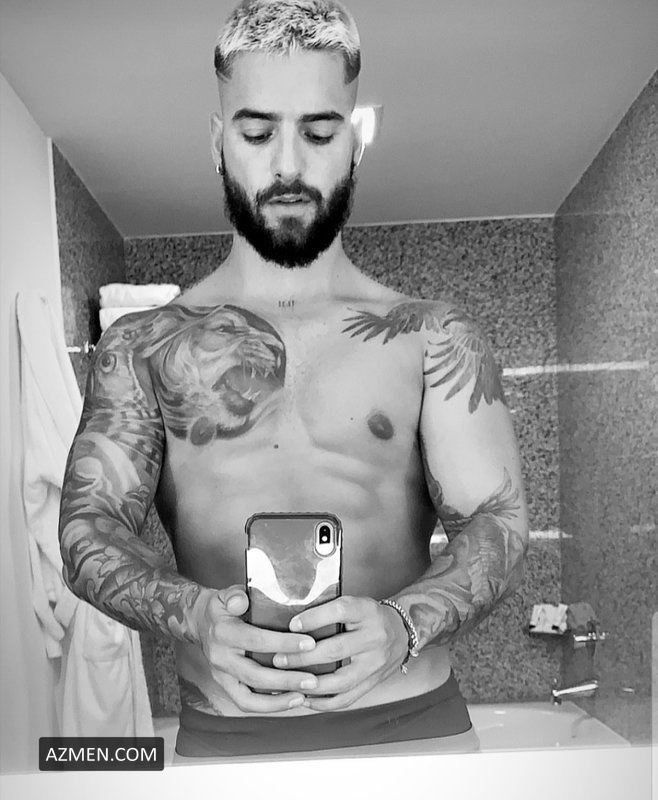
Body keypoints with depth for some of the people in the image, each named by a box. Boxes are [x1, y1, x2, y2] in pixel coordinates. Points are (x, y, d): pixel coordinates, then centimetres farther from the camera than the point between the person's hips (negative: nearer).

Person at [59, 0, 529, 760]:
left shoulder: (431, 336, 1)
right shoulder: (140, 345, 3)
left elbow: (496, 519, -4)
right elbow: (89, 527, -4)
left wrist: (405, 622, -24)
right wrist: (192, 613, -24)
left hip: (415, 725, 0)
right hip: (222, 736, 1)